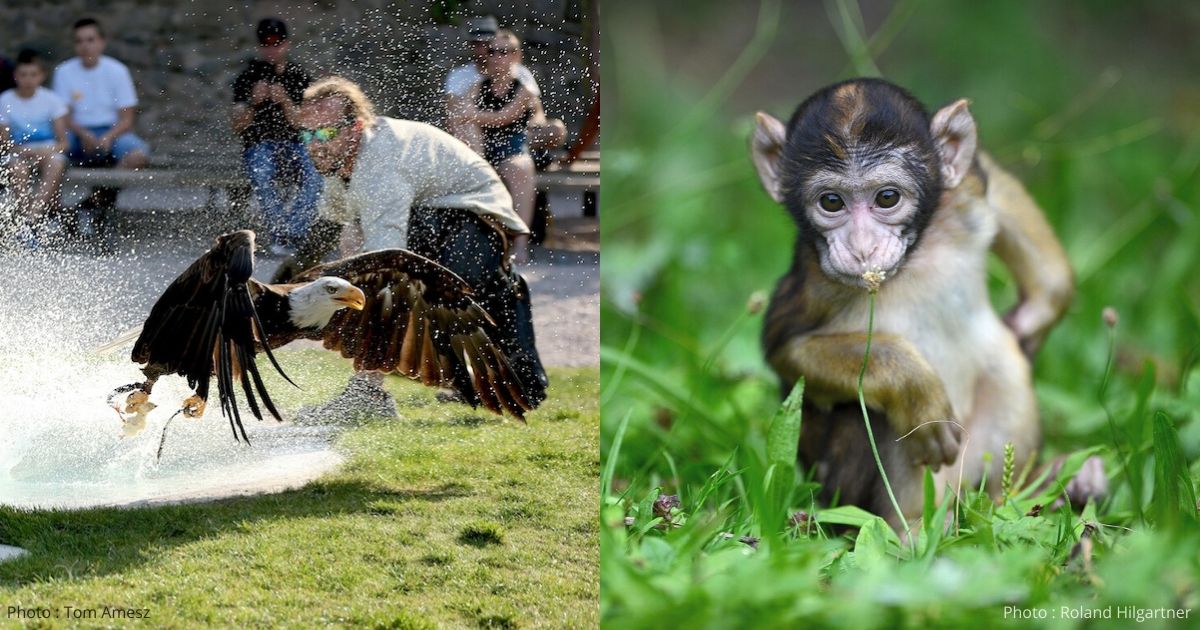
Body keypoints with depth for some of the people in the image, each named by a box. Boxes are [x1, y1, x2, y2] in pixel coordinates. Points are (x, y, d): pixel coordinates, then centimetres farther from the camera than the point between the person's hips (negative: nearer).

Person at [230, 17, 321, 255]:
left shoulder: (299, 77, 9)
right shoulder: (248, 78, 7)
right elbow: (238, 127, 0)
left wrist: (284, 101, -18)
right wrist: (253, 102, -18)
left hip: (293, 146, 1)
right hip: (258, 146, -1)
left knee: (313, 177, -32)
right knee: (263, 176, -37)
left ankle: (291, 235, -36)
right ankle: (280, 233, -35)